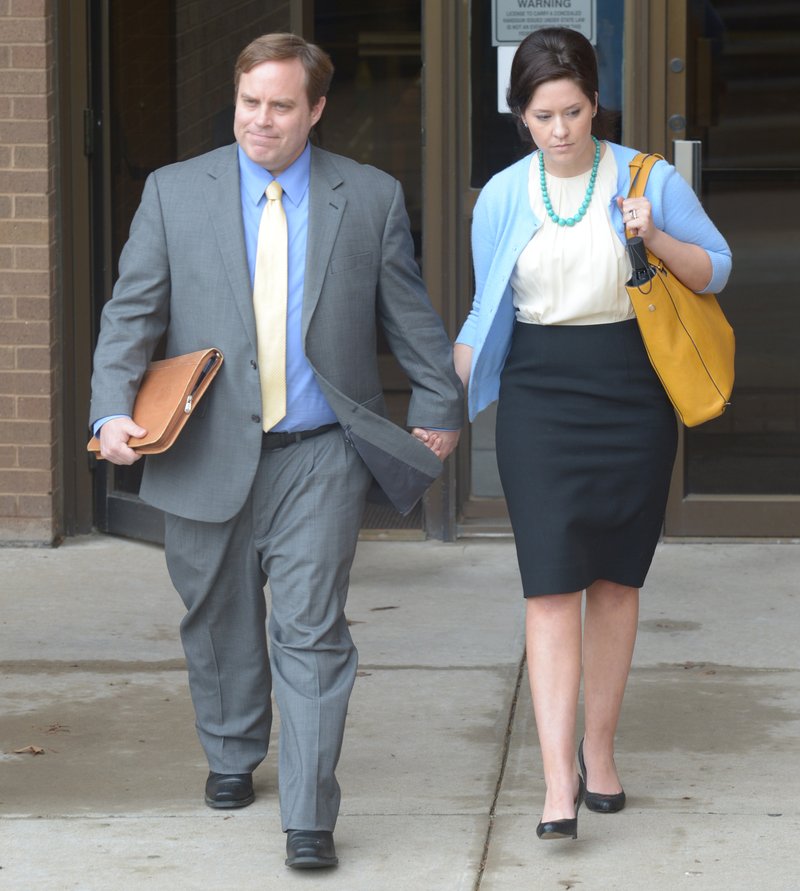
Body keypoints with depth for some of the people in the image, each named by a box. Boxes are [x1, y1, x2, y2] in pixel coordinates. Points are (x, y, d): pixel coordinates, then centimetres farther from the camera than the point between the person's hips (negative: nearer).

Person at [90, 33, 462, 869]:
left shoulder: (371, 198, 4)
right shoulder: (175, 192, 3)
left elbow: (409, 315, 13)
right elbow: (131, 313, 3)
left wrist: (440, 407, 17)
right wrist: (114, 409, -9)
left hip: (319, 455, -1)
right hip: (209, 454, 2)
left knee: (311, 635, -8)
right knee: (218, 621, 15)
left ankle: (308, 818, -6)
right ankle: (232, 757, 39)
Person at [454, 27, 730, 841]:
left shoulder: (648, 178, -1)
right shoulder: (502, 198, 4)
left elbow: (715, 272, 4)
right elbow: (486, 314, 13)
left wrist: (655, 238, -14)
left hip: (631, 393, 0)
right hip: (540, 399, 0)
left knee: (615, 580, 7)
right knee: (552, 587, -9)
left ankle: (599, 751, 24)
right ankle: (558, 784, -13)